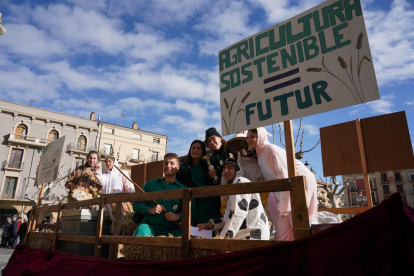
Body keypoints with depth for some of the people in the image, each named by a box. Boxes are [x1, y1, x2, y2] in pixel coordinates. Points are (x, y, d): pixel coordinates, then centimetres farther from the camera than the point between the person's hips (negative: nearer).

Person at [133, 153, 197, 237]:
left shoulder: (183, 189, 11)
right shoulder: (150, 184, 16)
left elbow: (193, 214, 6)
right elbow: (136, 205, 13)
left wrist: (178, 216, -12)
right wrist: (150, 210, -6)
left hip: (172, 229, -1)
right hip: (150, 225, 1)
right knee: (141, 233, -33)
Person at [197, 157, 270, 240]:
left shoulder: (240, 181, -8)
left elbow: (238, 214, -19)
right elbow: (229, 217, 20)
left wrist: (223, 237, -21)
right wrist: (209, 225, 15)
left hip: (252, 235, -9)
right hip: (246, 235, 9)